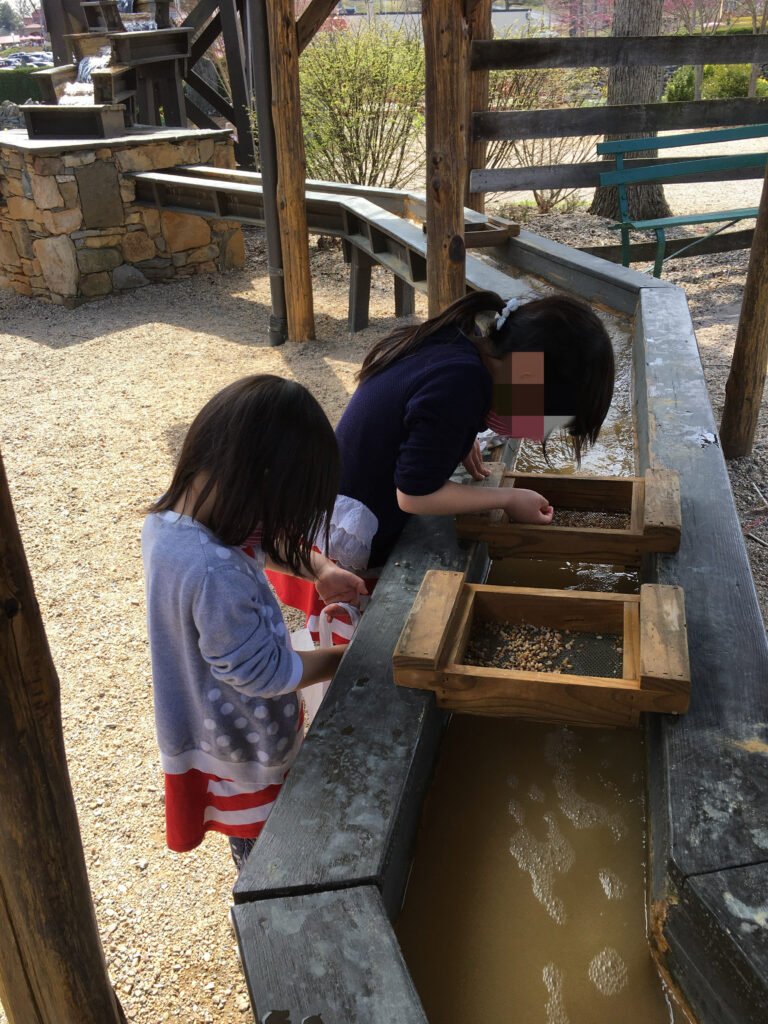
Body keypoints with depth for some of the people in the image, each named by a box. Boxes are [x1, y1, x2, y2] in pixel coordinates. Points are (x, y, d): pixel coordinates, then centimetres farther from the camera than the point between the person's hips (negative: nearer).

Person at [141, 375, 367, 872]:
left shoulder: (167, 517, -15)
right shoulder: (215, 575, -44)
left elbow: (258, 541, 3)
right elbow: (264, 672, -30)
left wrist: (319, 569, -10)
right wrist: (347, 656, -16)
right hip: (245, 750, -9)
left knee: (249, 835, 35)